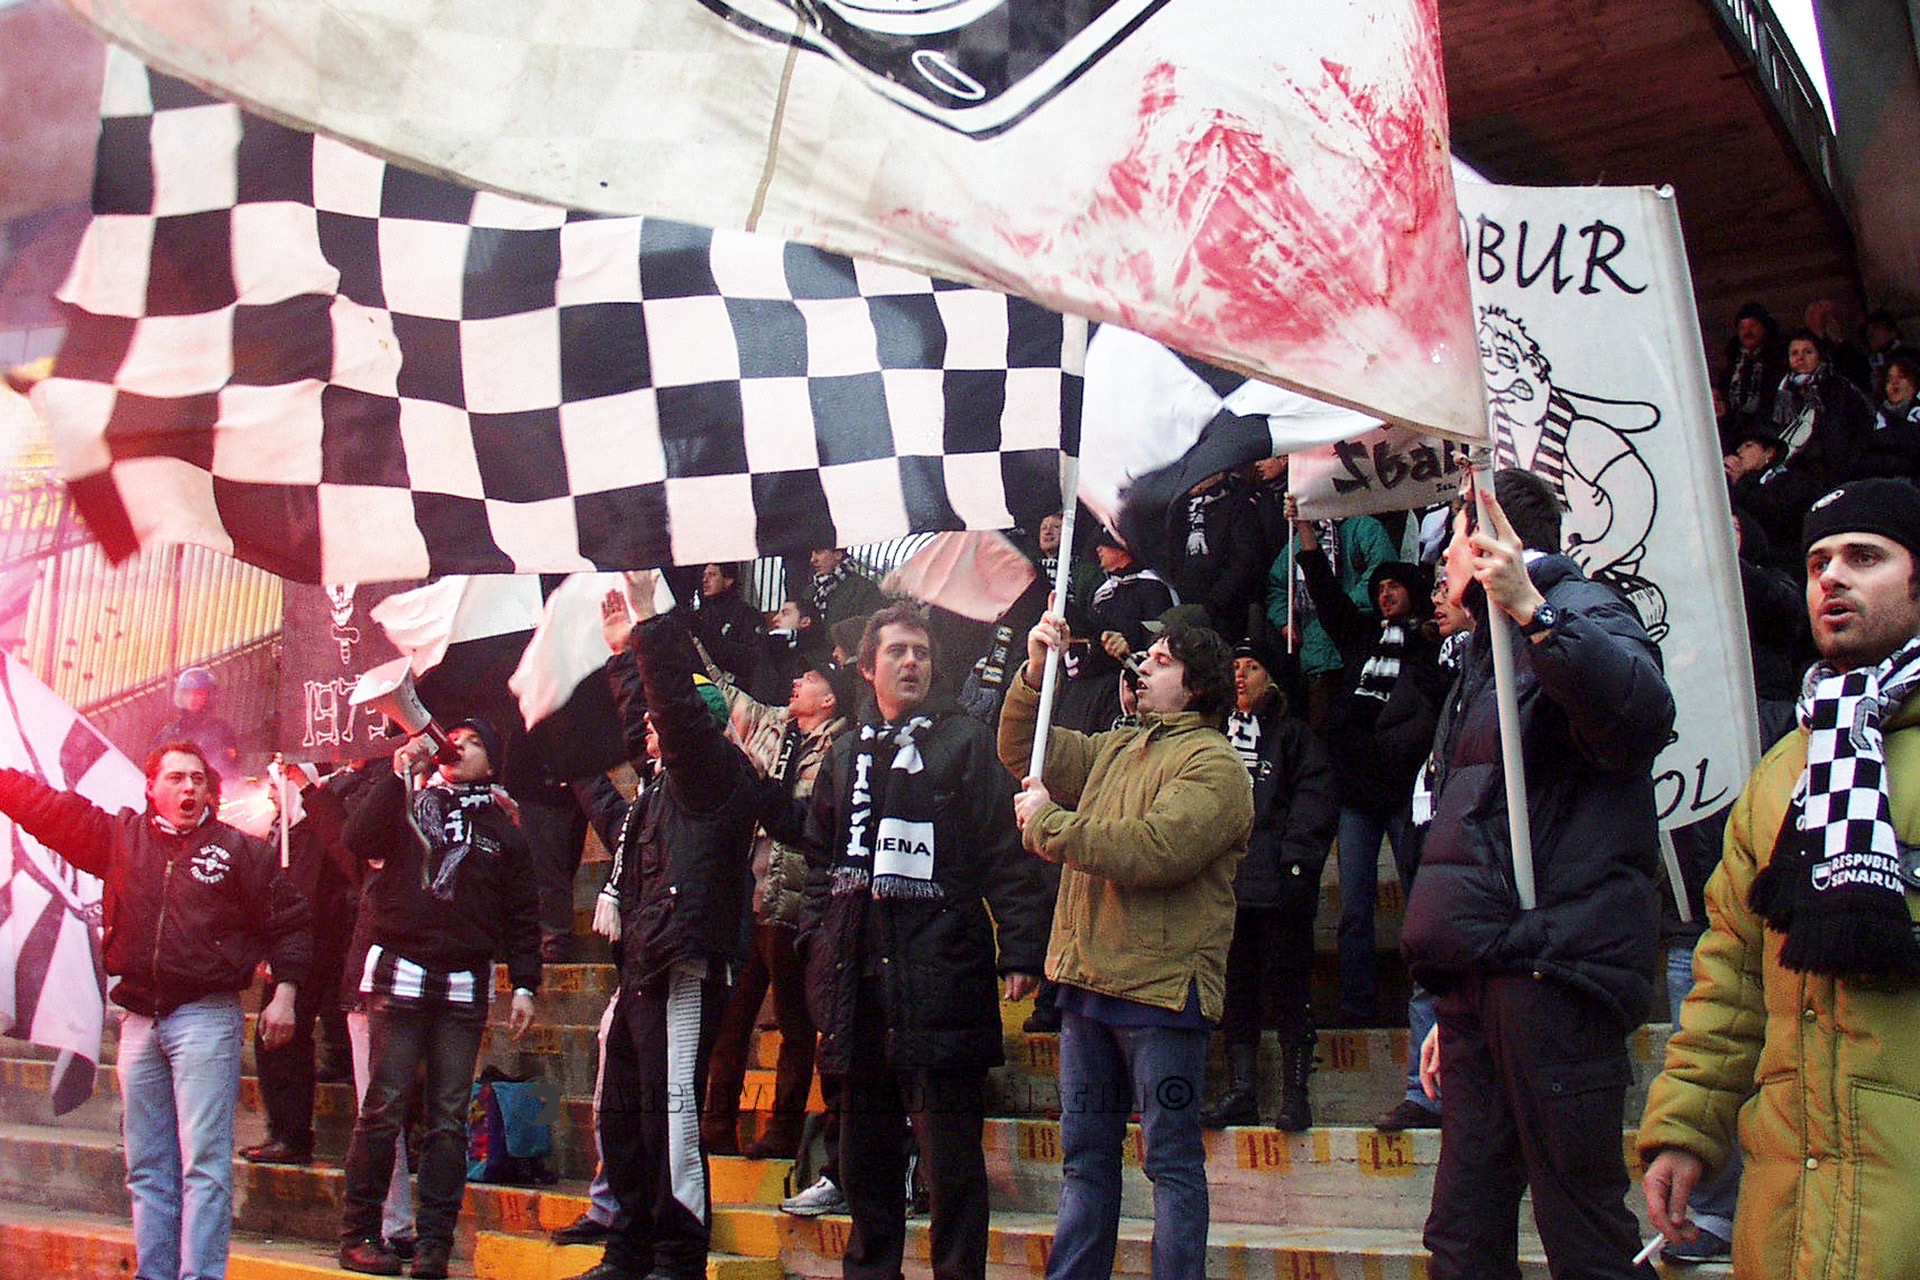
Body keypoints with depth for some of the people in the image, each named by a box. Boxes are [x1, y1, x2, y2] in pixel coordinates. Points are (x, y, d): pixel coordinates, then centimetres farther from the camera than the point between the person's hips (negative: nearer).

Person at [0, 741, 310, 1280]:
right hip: (139, 1017, 5)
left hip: (206, 1017, -4)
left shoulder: (241, 851, 1)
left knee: (203, 1164, -9)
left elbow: (288, 925, 4)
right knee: (146, 1169, 10)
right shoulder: (121, 836, 10)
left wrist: (284, 992, -3)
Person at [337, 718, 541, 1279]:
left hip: (465, 985, 2)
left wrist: (525, 986, 4)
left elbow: (522, 916, 14)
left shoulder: (503, 829, 16)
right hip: (400, 973, -1)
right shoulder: (407, 804, 13)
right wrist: (399, 773, -8)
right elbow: (358, 840, -7)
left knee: (449, 1116, 0)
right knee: (383, 1107, -5)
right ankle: (359, 1233, 2)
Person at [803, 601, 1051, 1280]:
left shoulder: (965, 741, 3)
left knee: (949, 1146, -2)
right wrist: (817, 944, 13)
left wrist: (1020, 949, -11)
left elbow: (1007, 854, -3)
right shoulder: (846, 753, 18)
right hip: (858, 972, 5)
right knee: (865, 1142, 13)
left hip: (940, 969, -5)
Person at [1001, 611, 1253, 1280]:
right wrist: (1035, 671, 7)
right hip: (1087, 978, 8)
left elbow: (1154, 849, -24)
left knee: (1172, 1160, 1)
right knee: (1085, 1154, 14)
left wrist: (1049, 823, -15)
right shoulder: (1116, 748, 17)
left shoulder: (1213, 763, -9)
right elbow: (1022, 749, 22)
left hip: (1161, 987, -8)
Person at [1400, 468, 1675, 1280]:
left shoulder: (1580, 613, -3)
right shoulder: (1494, 650, 27)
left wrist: (1534, 611, -37)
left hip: (1551, 966, -9)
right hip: (1483, 972, 10)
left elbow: (1643, 716, -28)